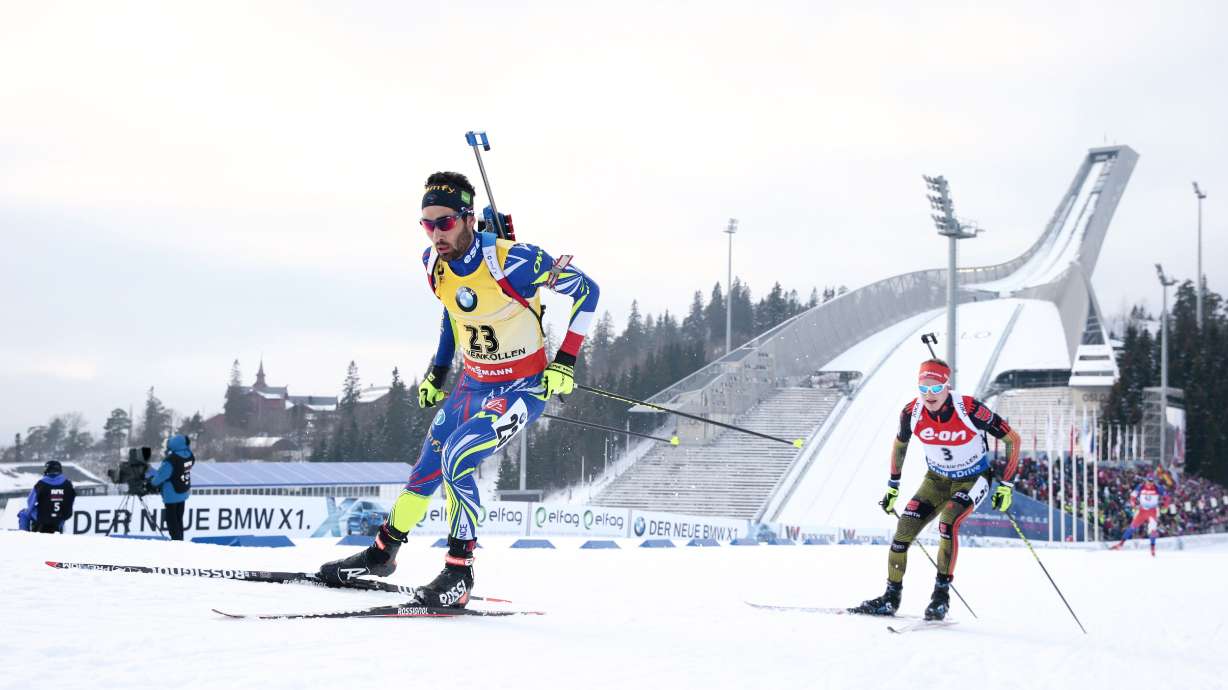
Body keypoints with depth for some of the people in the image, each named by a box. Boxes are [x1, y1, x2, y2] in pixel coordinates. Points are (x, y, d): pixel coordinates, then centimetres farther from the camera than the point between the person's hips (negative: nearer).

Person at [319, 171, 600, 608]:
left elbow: (586, 290, -16)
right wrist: (437, 371, 16)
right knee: (427, 469, 14)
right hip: (472, 385, 7)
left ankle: (460, 573, -14)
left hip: (523, 390, -7)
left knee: (457, 458, -25)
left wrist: (565, 362, -18)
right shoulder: (436, 263, -7)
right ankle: (382, 554, 34)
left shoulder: (512, 262, -27)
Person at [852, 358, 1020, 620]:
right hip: (937, 478, 4)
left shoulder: (969, 409, -29)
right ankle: (891, 598, 2)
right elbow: (900, 444, 6)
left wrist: (1007, 484, -18)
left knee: (947, 522, -29)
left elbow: (1012, 438, -17)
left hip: (973, 479, -4)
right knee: (905, 527, -10)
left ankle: (942, 594, -19)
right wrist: (892, 486, 10)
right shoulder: (912, 412, -17)